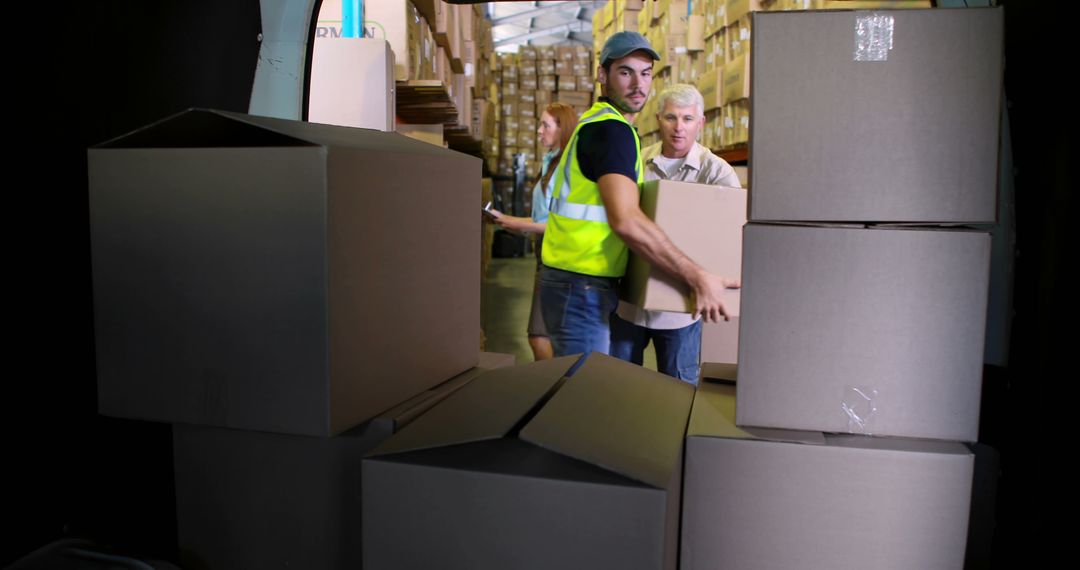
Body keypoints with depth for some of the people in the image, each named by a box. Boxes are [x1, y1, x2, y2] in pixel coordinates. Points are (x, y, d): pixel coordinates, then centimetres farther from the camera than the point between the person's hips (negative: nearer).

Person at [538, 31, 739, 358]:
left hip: (581, 285, 10)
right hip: (580, 288, -10)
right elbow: (626, 221, -28)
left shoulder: (596, 124, 18)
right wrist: (698, 278, -25)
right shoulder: (611, 129, -15)